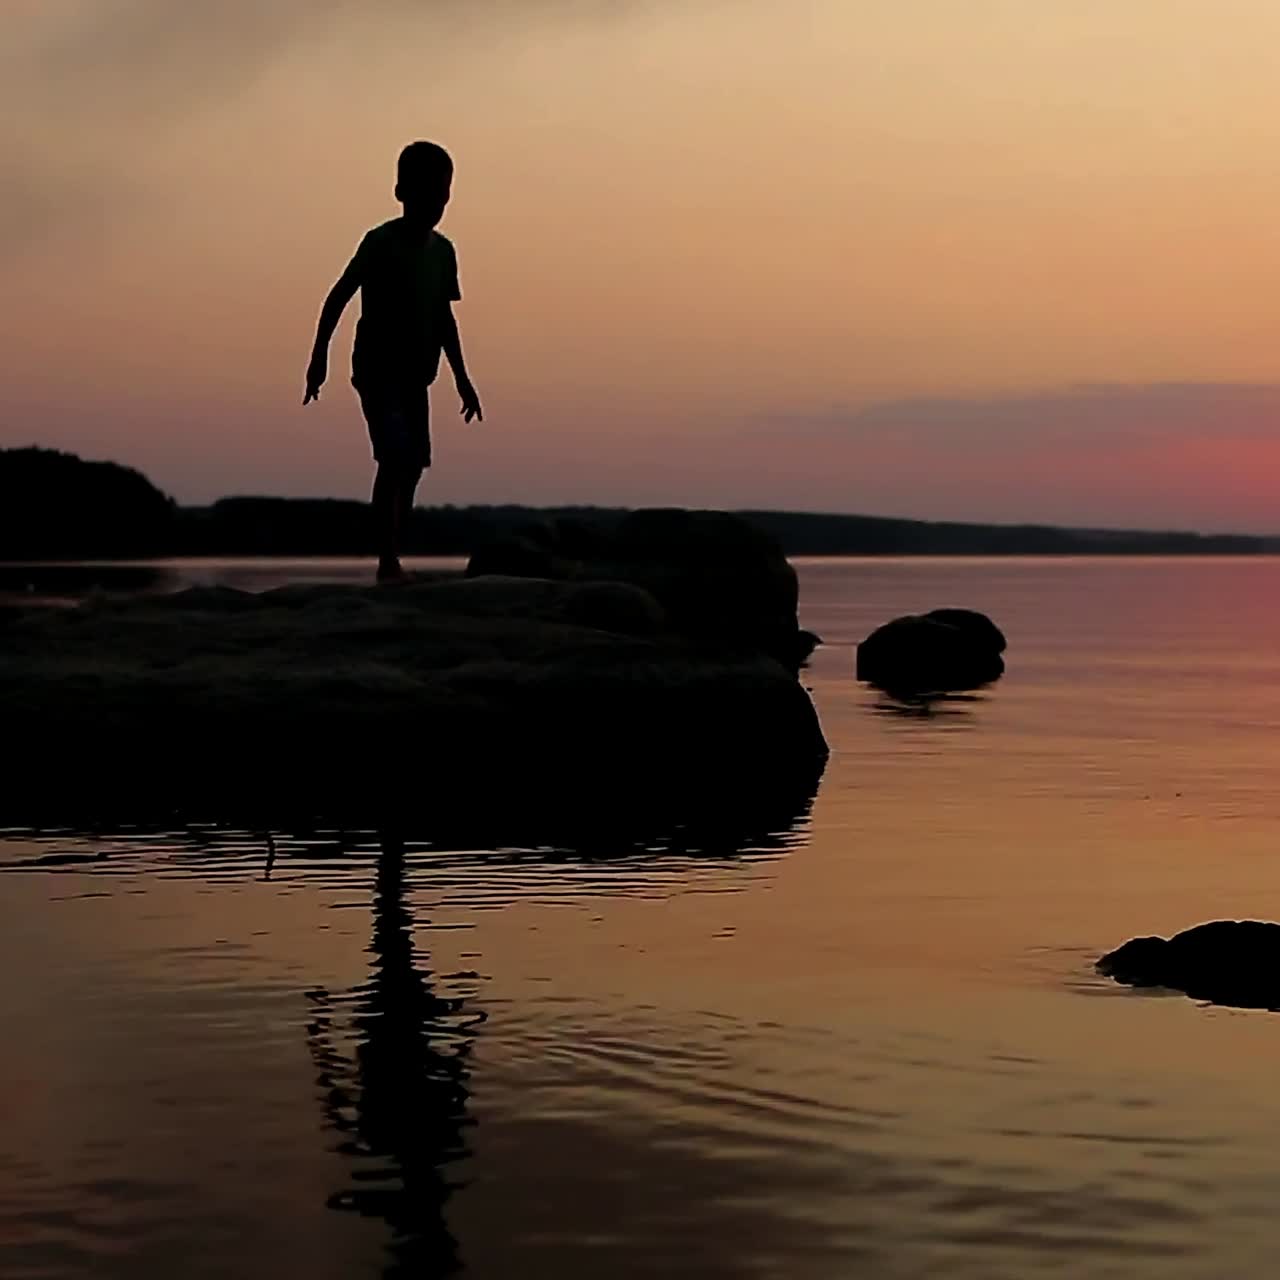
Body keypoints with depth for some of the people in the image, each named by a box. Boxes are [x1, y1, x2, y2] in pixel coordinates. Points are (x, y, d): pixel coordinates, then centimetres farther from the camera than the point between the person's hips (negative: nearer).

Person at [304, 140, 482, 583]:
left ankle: (392, 559, 13)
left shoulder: (442, 251, 9)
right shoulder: (382, 242, -10)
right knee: (395, 457, -19)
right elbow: (338, 297, -11)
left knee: (412, 464, 5)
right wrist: (319, 356, -18)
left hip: (415, 376, 7)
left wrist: (462, 379, 18)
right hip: (378, 372, -7)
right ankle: (387, 560, -20)